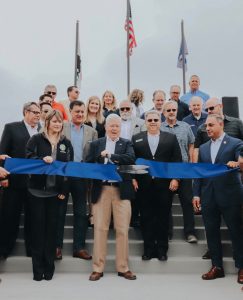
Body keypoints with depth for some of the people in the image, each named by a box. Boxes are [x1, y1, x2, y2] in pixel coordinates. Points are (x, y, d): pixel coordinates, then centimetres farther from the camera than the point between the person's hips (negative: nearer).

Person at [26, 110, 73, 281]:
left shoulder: (66, 143, 7)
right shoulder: (36, 139, 2)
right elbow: (28, 158, -6)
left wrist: (65, 190, -4)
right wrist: (42, 159, -24)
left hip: (56, 191, 1)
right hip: (37, 190, -1)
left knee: (52, 227, 6)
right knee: (38, 226, 4)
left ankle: (49, 266, 17)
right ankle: (38, 267, 13)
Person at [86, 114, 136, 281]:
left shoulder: (126, 144, 9)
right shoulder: (96, 144, 12)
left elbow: (131, 159, -11)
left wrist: (109, 155, -11)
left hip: (121, 191, 0)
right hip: (101, 190, 1)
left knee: (122, 230, 4)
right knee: (100, 229, 4)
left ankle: (123, 268, 17)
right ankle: (98, 268, 15)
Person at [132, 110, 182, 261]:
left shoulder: (171, 138, 7)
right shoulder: (136, 139, 8)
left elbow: (177, 160, 3)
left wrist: (175, 179, -6)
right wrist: (133, 179, -4)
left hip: (165, 184, 0)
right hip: (144, 185, 1)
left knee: (163, 217, 6)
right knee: (146, 217, 6)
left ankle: (162, 249, 18)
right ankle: (148, 249, 16)